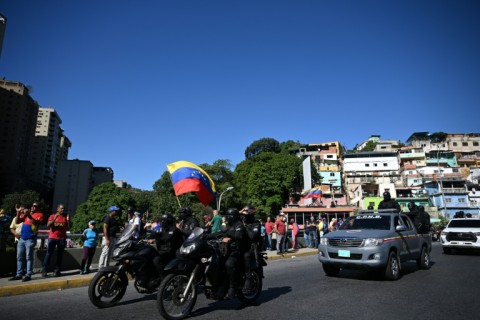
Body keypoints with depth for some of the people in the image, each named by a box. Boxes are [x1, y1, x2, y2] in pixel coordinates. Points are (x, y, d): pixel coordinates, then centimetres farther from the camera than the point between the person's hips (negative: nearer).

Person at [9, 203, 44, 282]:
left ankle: (28, 275, -1)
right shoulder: (26, 213, 18)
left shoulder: (39, 214, 0)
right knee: (19, 257, 10)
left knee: (28, 257, -5)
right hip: (21, 238, 6)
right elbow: (17, 221, 12)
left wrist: (29, 215, -22)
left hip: (31, 239, -6)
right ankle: (19, 274, 17)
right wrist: (18, 212, 1)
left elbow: (36, 223, -17)